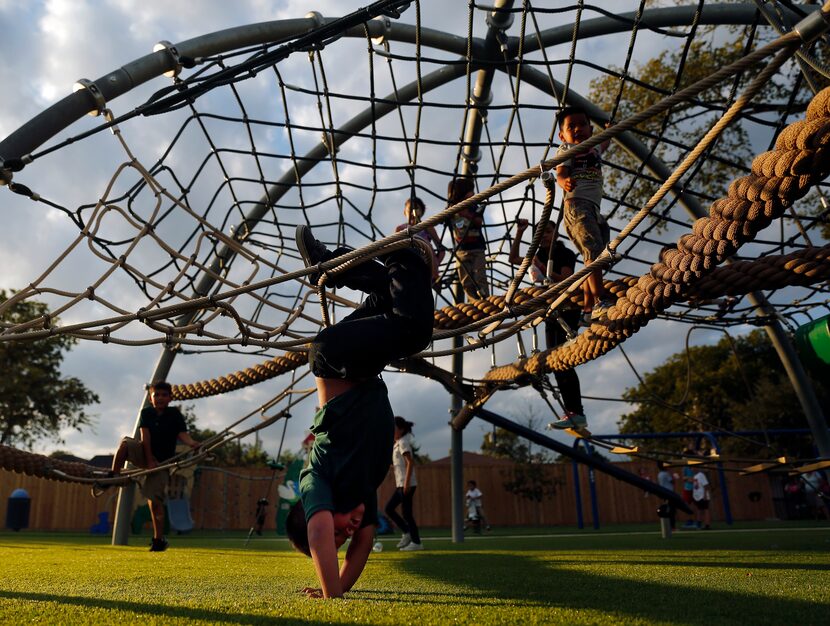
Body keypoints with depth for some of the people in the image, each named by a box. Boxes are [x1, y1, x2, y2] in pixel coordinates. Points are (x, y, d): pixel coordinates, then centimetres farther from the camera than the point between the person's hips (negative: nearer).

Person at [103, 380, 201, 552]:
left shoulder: (175, 414, -6)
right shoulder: (146, 412, -1)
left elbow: (183, 434, -15)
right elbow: (145, 436, -9)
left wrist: (192, 443, -38)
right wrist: (150, 460, -17)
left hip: (162, 461, -2)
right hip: (145, 455, 2)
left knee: (154, 499, -9)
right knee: (125, 443, -27)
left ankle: (159, 539, 2)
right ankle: (114, 477, -12)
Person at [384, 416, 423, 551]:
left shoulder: (403, 443, -10)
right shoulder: (397, 443, 17)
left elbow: (410, 462, -19)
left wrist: (407, 482, -23)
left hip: (407, 484, -9)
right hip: (401, 484, 9)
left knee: (406, 513, -3)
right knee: (389, 508, 10)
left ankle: (416, 542, 7)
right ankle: (407, 533, 15)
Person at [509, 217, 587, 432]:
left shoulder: (565, 253, -3)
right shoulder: (540, 255, 17)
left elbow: (566, 280, -16)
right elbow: (513, 258, 17)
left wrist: (543, 268, -20)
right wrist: (519, 232, 11)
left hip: (567, 311, -8)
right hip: (551, 313, 8)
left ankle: (577, 414, -23)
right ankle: (571, 413, 1)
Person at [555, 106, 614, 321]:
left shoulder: (594, 149, 27)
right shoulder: (566, 149, 6)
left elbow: (604, 143, 55)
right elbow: (560, 173, -14)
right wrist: (564, 182, -35)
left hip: (594, 207, 8)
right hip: (576, 203, -8)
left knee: (593, 256, 3)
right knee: (594, 251, -23)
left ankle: (587, 305, 7)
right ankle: (600, 302, -31)